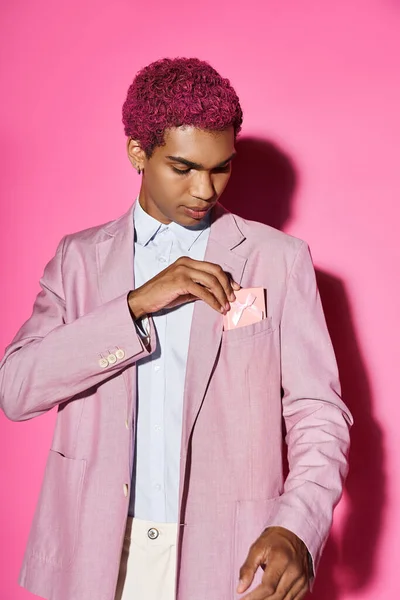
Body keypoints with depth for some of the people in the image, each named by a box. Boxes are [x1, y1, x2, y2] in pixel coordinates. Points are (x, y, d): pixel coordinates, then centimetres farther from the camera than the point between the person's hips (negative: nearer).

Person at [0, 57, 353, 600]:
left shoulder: (279, 259, 0)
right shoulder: (80, 257, 5)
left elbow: (317, 413, -2)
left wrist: (296, 528, -19)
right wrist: (136, 305, -17)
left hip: (225, 556, -1)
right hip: (97, 553, 2)